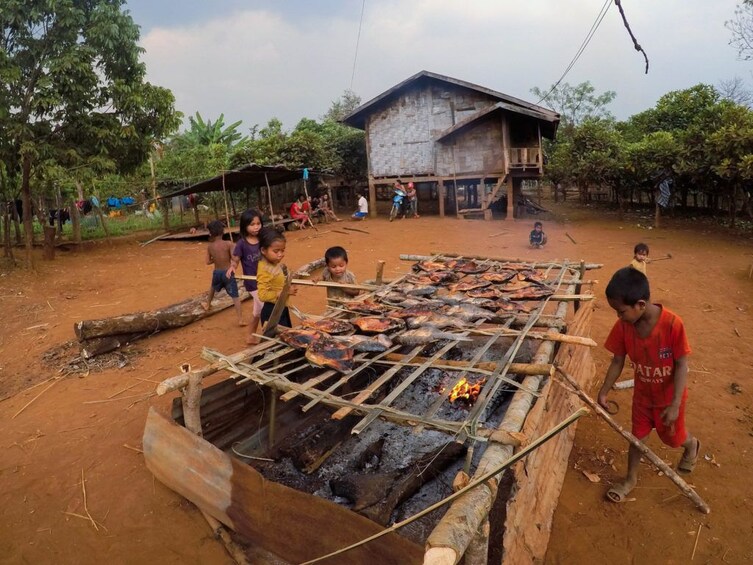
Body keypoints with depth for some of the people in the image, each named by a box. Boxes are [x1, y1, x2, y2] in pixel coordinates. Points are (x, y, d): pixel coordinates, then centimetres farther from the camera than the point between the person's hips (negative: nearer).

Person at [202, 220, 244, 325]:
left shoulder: (209, 246, -2)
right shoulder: (228, 243, -14)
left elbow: (208, 262, 2)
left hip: (216, 272, 4)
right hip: (227, 273, -4)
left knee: (212, 288, 35)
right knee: (235, 296, -2)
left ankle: (208, 304, 56)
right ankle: (240, 319, -7)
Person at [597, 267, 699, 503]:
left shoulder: (672, 323, -32)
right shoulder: (623, 326, -19)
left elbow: (681, 365, -23)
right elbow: (617, 361, -7)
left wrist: (675, 404, -22)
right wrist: (603, 392, -6)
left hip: (669, 395, -3)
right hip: (642, 394, 3)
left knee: (673, 437, 19)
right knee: (637, 435, 15)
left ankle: (692, 444, 55)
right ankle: (631, 479, 36)